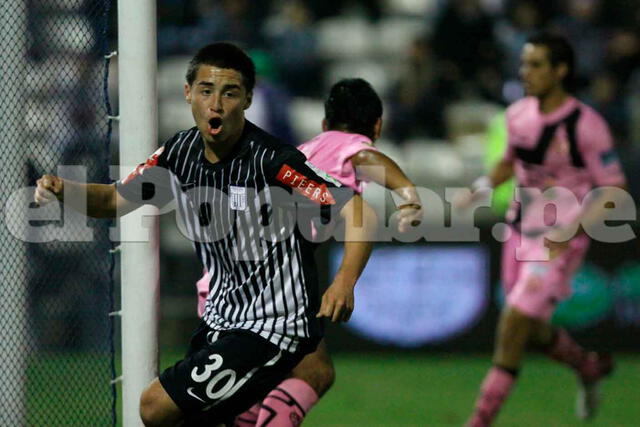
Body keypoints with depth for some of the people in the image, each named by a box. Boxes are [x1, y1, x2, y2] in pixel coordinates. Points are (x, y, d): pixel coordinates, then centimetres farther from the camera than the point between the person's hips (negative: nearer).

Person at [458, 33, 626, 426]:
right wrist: (484, 186, 1)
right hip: (521, 232, 7)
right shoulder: (519, 114, 2)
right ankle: (591, 367, 42)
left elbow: (614, 191, -14)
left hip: (561, 242, -7)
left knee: (515, 322, -14)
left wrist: (571, 230, -25)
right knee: (530, 331, 13)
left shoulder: (586, 125, -17)